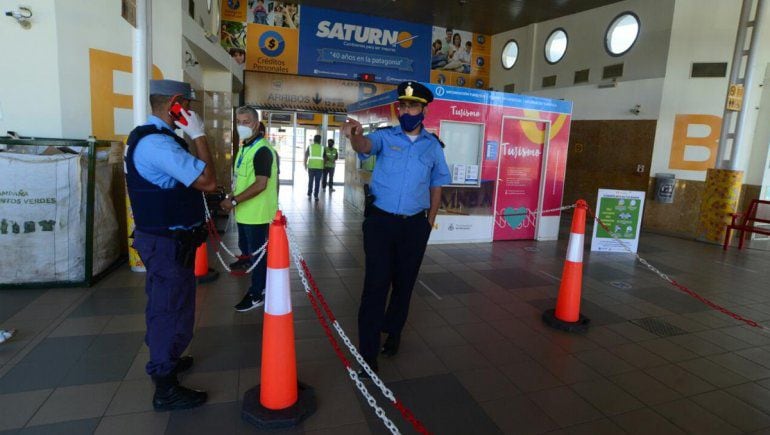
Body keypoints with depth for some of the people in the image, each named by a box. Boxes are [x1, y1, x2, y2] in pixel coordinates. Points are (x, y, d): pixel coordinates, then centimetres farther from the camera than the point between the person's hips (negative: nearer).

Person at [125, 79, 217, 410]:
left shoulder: (150, 137, 11)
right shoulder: (158, 143, -24)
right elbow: (208, 181, -26)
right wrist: (198, 136, -20)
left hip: (163, 238, 11)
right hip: (169, 243, -11)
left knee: (163, 305, 25)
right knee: (172, 311, 1)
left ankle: (162, 360, 45)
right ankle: (165, 389, 17)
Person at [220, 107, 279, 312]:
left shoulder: (262, 150, -18)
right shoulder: (245, 147, 13)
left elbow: (260, 184, -25)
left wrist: (234, 201, -24)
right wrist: (232, 196, 11)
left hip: (257, 214, -10)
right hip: (246, 212, 10)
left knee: (256, 253, 2)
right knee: (246, 249, 21)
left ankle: (257, 295, 16)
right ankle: (257, 286, 39)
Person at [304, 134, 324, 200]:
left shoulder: (310, 146, 3)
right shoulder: (322, 148, 3)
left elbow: (306, 156, 1)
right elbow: (324, 158, 3)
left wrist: (305, 164, 11)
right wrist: (323, 166, 15)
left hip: (311, 166, 1)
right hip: (319, 167, -1)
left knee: (310, 180, 14)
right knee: (317, 182, 3)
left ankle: (309, 194, 18)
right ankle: (316, 195, 2)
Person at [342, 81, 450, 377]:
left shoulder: (433, 146, 5)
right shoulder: (385, 137, -2)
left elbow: (436, 186, 12)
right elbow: (365, 146, -25)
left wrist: (429, 222, 7)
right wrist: (354, 135, -48)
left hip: (415, 225, 3)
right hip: (380, 220, -2)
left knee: (404, 283, 14)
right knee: (375, 284, -2)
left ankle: (393, 332, 36)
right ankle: (368, 352, 7)